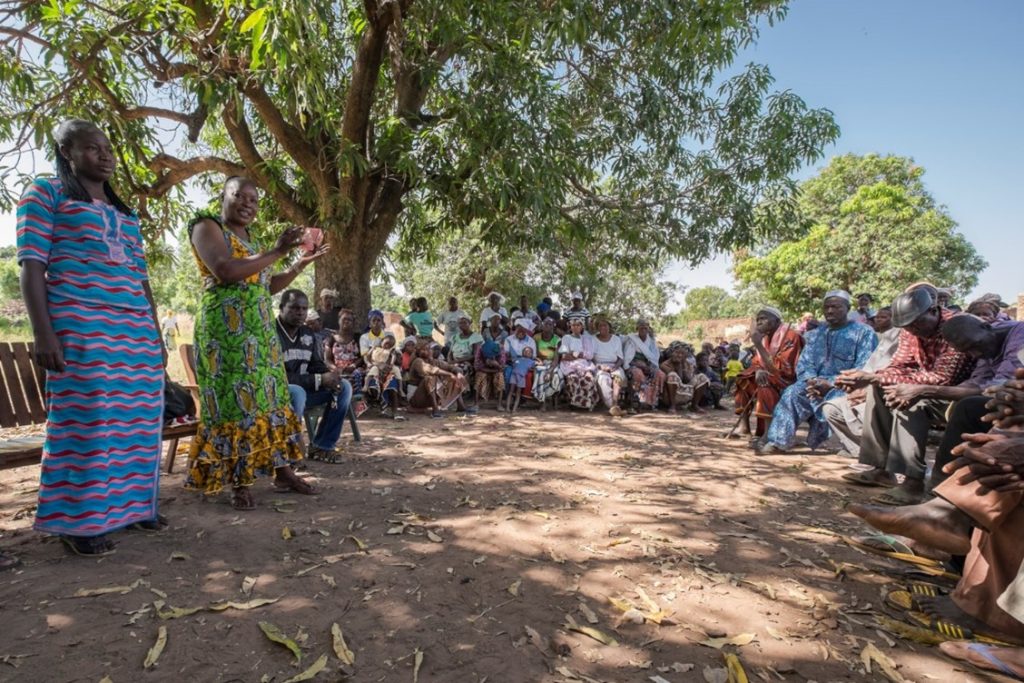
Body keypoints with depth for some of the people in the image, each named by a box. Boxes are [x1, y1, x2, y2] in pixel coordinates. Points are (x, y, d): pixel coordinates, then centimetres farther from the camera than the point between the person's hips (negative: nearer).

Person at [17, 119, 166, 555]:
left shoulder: (126, 214, 24)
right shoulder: (46, 194, 8)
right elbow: (32, 266, -2)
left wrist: (156, 335, 17)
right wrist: (43, 331, -13)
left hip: (136, 330, 6)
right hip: (80, 327, -6)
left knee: (137, 420, 5)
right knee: (85, 420, -6)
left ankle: (129, 504, 16)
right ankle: (78, 521, 4)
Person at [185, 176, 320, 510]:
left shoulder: (249, 239, 21)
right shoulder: (207, 227, -2)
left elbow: (268, 286, 22)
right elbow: (226, 271, -20)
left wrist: (302, 263, 13)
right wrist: (276, 252, -17)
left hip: (260, 331, 8)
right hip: (226, 330, -8)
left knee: (271, 398, 6)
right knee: (234, 402, -6)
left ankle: (283, 471, 13)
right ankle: (239, 483, 3)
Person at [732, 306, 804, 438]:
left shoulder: (790, 336, -20)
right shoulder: (765, 337, 5)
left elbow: (781, 369, -29)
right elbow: (756, 362, 11)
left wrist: (759, 345, -30)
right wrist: (758, 371, -14)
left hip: (792, 381, -9)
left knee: (766, 385, -33)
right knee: (743, 381, 4)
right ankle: (744, 425, -3)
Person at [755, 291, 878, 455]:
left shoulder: (864, 333, 3)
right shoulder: (815, 334, 21)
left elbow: (863, 370, -9)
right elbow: (803, 363, 12)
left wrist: (831, 383, -20)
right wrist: (811, 380, -11)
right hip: (817, 383, 4)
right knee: (792, 393, -28)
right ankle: (777, 440, -34)